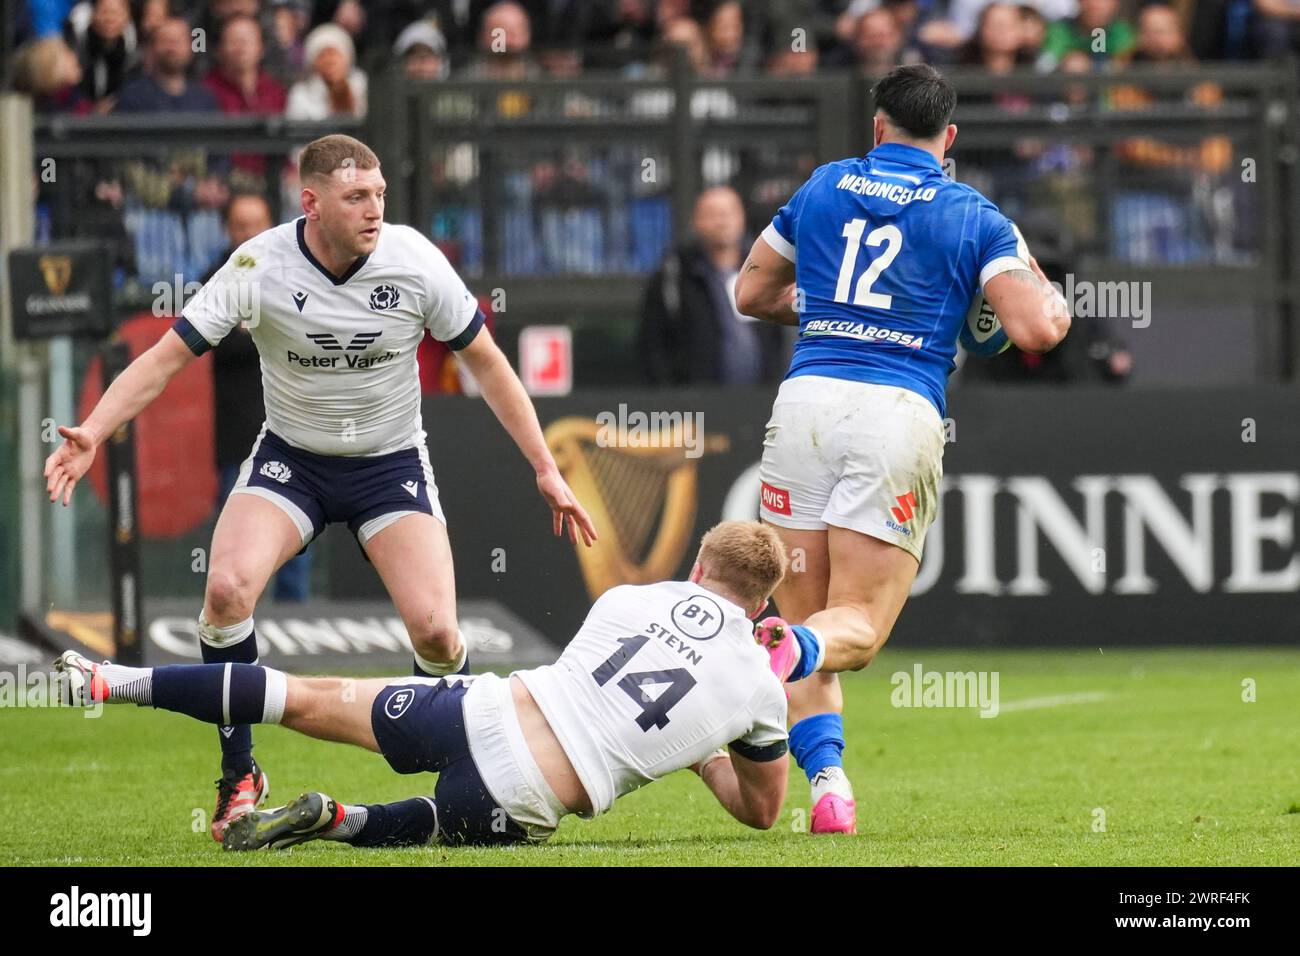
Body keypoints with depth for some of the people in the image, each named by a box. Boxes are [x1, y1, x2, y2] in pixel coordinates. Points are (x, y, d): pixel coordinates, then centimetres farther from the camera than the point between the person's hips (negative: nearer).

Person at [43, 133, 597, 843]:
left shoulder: (416, 261, -15)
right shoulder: (259, 267, -18)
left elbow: (485, 362, -2)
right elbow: (169, 355, -17)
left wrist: (545, 469, -2)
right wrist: (93, 431, -32)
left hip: (391, 461, 0)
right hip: (290, 457, 0)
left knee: (434, 629, -17)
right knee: (227, 586, -26)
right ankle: (239, 777, -8)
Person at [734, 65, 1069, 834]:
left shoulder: (824, 187, 16)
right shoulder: (973, 216, 7)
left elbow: (752, 292, 25)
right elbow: (1036, 329, -3)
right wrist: (1052, 299, 20)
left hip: (806, 396, 2)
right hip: (900, 411, -2)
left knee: (806, 610, 10)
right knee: (860, 623, 1)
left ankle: (827, 778, -11)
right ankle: (797, 649, -36)